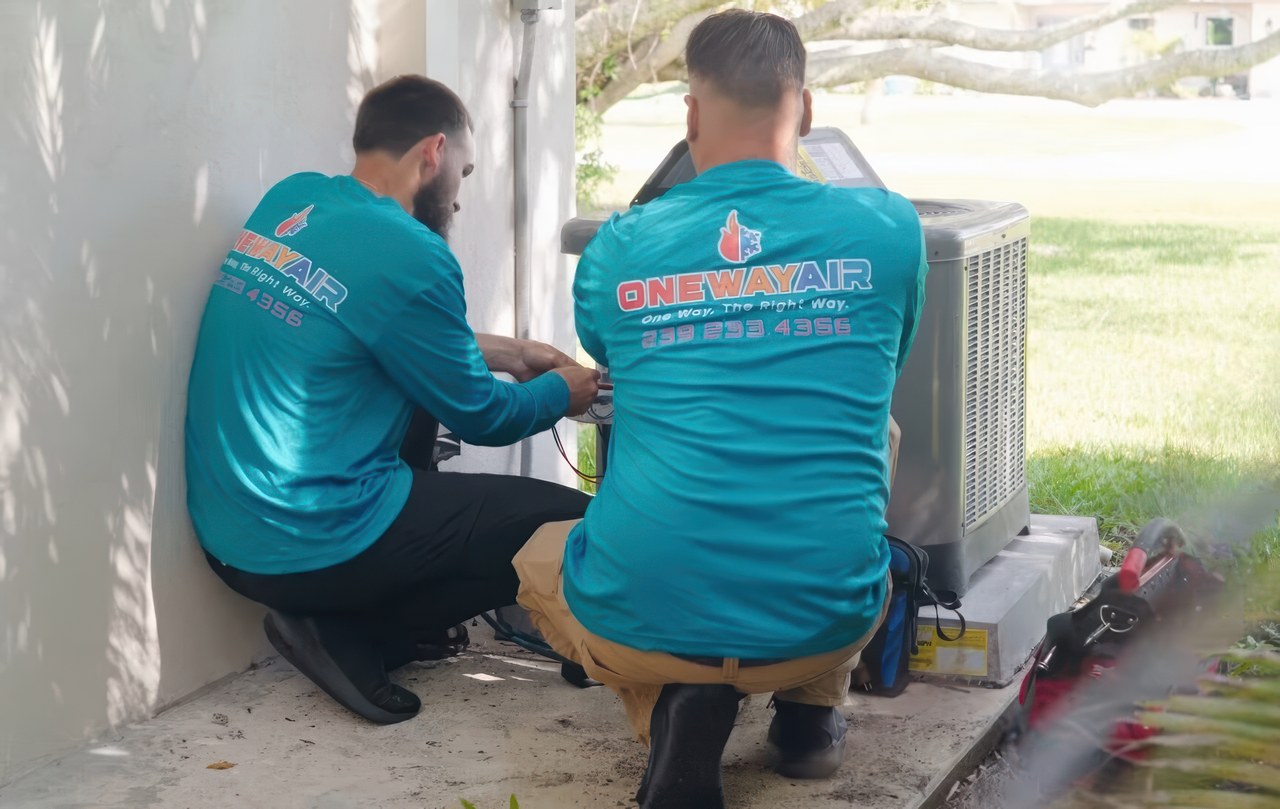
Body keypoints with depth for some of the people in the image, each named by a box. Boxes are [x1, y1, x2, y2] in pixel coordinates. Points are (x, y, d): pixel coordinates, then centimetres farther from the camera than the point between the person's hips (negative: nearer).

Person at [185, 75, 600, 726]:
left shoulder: (290, 199, 6)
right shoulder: (408, 256, -18)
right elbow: (480, 416, -4)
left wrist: (503, 352, 26)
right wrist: (562, 392, 16)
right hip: (311, 546, -9)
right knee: (573, 525, -3)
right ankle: (350, 637, -4)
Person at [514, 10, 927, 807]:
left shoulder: (617, 248, 3)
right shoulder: (888, 229, 2)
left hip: (641, 615, -1)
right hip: (823, 616, 2)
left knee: (540, 561, 35)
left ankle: (673, 708, 6)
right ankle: (811, 711, 24)